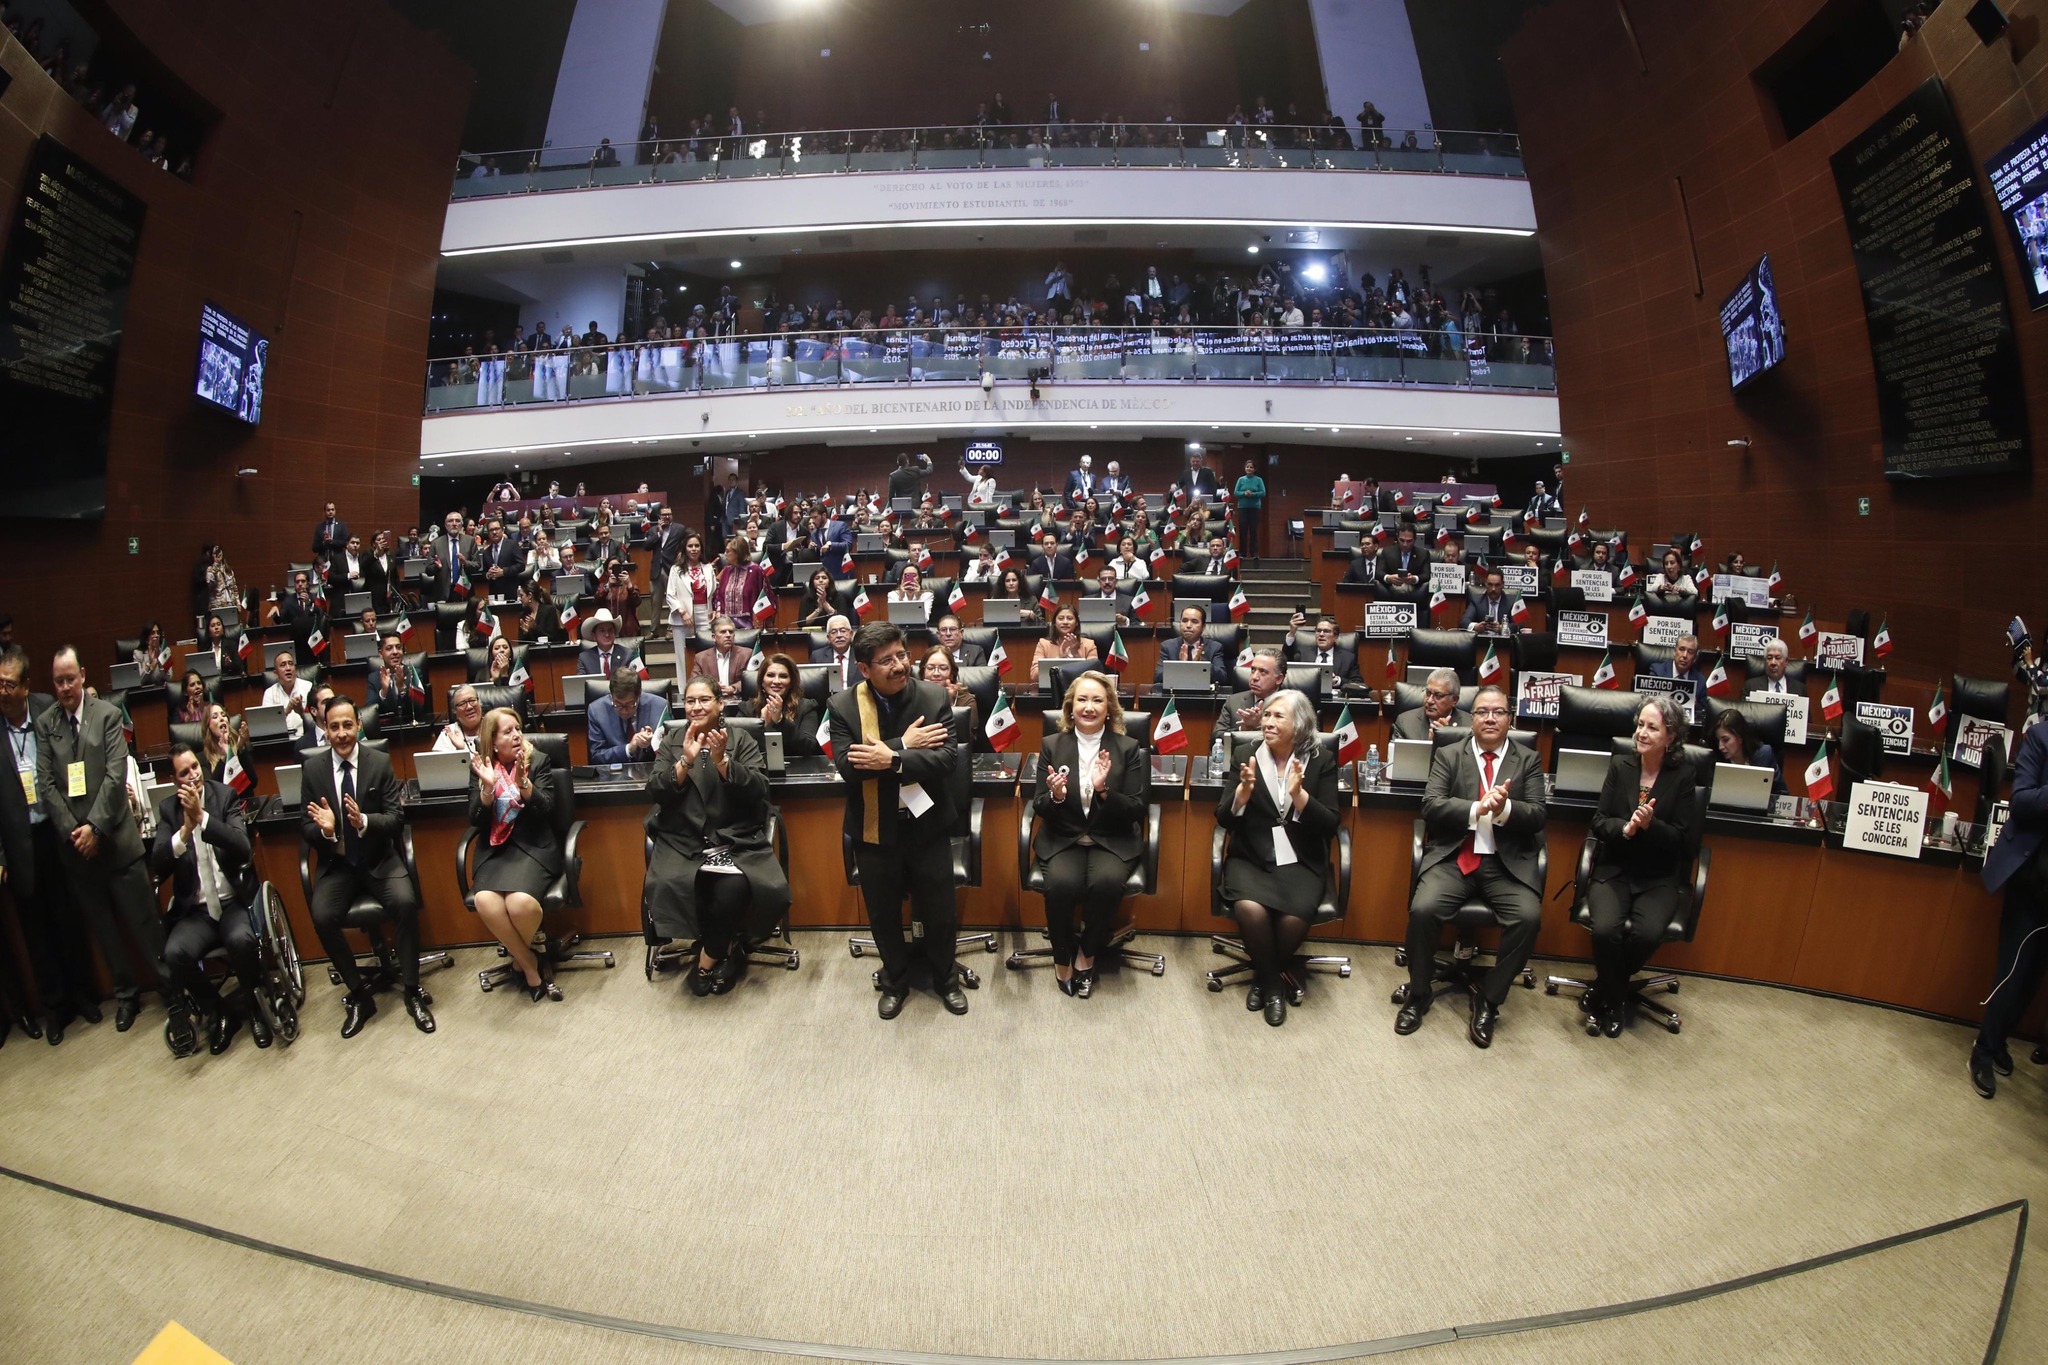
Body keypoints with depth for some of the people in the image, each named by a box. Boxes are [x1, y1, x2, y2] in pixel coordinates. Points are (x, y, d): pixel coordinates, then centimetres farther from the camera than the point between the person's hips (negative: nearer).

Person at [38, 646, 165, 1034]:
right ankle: (125, 994, 25)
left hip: (115, 838, -3)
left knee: (143, 921, 2)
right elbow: (46, 784, 1)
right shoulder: (44, 723, 4)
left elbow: (115, 775, -8)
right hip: (73, 843, 3)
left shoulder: (108, 714, -3)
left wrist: (94, 826, -13)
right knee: (103, 928, 13)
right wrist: (72, 830, -9)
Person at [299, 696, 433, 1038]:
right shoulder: (312, 771, 1)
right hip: (336, 863, 2)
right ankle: (359, 995, -3)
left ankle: (412, 991, -12)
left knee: (405, 902, -28)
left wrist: (364, 821, -27)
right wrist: (324, 829, -22)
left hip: (379, 859, -2)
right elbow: (305, 828, 2)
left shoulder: (380, 763, -3)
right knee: (322, 917, -25)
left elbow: (396, 818, -6)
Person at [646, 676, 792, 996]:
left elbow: (759, 789, -6)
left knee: (734, 887, -29)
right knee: (670, 884, -27)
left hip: (735, 838, -2)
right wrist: (685, 761, -13)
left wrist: (722, 761, -18)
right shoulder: (672, 740, 13)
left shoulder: (742, 740, 6)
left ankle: (707, 960, 0)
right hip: (683, 839, 2)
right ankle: (727, 950, -3)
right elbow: (654, 791, 2)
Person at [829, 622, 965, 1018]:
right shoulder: (843, 706, -9)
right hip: (874, 829, 1)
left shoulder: (934, 698, -9)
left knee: (939, 910, 14)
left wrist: (892, 759, -29)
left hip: (926, 824, 0)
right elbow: (847, 766, -20)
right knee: (884, 913, 18)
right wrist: (904, 745, -23)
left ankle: (946, 980, 40)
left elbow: (945, 758, -19)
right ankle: (895, 981, 43)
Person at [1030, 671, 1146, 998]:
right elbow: (1040, 808, 2)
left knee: (1107, 882, -31)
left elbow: (1136, 810, -3)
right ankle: (1062, 956, -1)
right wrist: (1056, 796, -21)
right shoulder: (1051, 745, 3)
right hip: (1062, 839, 1)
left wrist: (1104, 790, -22)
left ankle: (1087, 954, -3)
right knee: (1061, 883, -30)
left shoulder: (1128, 748, 0)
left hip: (1112, 840, 0)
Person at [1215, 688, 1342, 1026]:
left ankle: (1267, 977, 4)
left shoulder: (1322, 761, 2)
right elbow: (1223, 819, 0)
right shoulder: (1244, 756, 4)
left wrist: (1299, 794, -20)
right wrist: (1243, 791, -20)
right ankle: (1272, 981, 0)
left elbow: (1330, 827, -3)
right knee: (1249, 908, -30)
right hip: (1251, 858, 1)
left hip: (1300, 862, 0)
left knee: (1294, 917, -29)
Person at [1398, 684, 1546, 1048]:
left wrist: (1505, 809, -22)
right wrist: (1478, 809, -21)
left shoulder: (1529, 761, 10)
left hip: (1507, 862, 1)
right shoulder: (1448, 755, 8)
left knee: (1528, 917, -26)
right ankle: (1418, 994, -1)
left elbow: (1536, 816, 0)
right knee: (1423, 909, -25)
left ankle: (1488, 1000, -4)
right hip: (1453, 857, -1)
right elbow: (1430, 807, -5)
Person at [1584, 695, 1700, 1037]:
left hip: (1659, 877, 0)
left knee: (1647, 932, -28)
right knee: (1605, 929, -27)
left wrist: (1651, 825, -23)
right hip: (1614, 869, 1)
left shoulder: (1684, 775, -2)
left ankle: (1602, 993, -1)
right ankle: (1616, 1000, 1)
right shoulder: (1620, 765, 2)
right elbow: (1598, 823, 0)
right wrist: (1625, 828, -21)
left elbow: (1682, 838, -3)